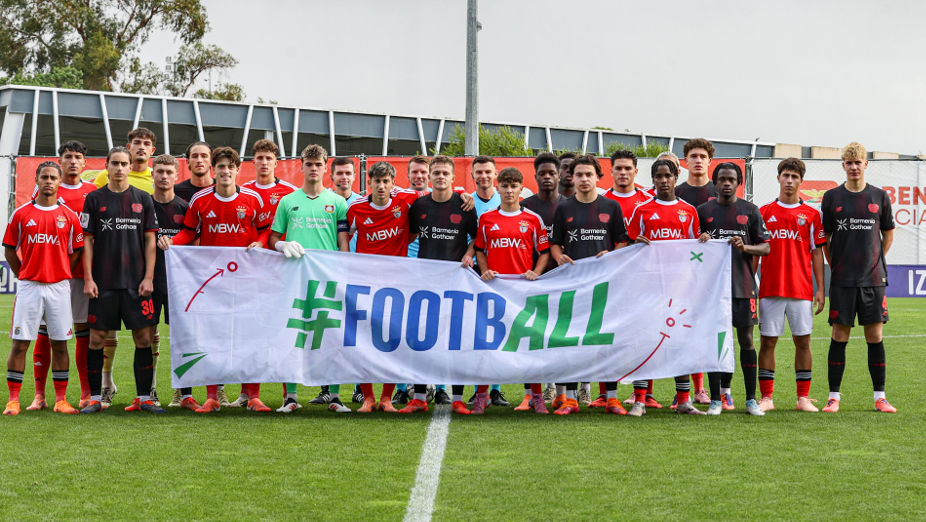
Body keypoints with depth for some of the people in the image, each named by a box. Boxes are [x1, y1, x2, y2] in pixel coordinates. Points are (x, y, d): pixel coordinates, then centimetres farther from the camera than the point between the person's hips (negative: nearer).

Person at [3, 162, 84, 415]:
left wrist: (61, 274, 4)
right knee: (19, 343, -2)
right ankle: (13, 400, 4)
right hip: (29, 287, -1)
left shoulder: (69, 216, 5)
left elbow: (77, 251, 11)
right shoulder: (21, 214, 4)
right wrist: (24, 275, 5)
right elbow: (9, 250, 10)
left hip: (59, 286, 1)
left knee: (59, 344, 3)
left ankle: (61, 399, 10)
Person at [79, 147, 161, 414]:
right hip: (103, 282, -1)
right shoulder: (94, 199, 5)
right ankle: (95, 398, 9)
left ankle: (143, 397, 5)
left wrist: (148, 277, -2)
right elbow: (87, 240, 4)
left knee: (143, 337, -1)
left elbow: (150, 240, 7)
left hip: (136, 281, 1)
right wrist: (88, 279, -4)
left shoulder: (143, 199, 7)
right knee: (97, 337, 1)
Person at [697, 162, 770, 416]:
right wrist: (700, 242, -9)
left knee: (746, 340, 1)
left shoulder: (750, 211, 7)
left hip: (743, 285, 0)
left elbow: (766, 247, 6)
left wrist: (745, 247, -13)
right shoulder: (703, 211, 8)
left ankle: (751, 400, 7)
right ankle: (716, 399, 6)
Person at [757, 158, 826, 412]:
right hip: (769, 288, 0)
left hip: (801, 289, 0)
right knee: (767, 341, 0)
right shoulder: (764, 212, 8)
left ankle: (803, 398, 8)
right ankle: (766, 397, 6)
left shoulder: (811, 214, 7)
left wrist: (820, 289, 2)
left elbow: (817, 253, 7)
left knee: (802, 341, 1)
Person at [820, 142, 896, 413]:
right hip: (842, 280, -1)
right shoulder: (832, 197, 3)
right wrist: (836, 266, 5)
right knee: (839, 336, 0)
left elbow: (888, 233, 17)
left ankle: (880, 397, 10)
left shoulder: (879, 197, 6)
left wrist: (875, 262, 10)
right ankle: (834, 397, 6)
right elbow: (824, 237, 9)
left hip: (873, 279, 1)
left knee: (875, 336, 3)